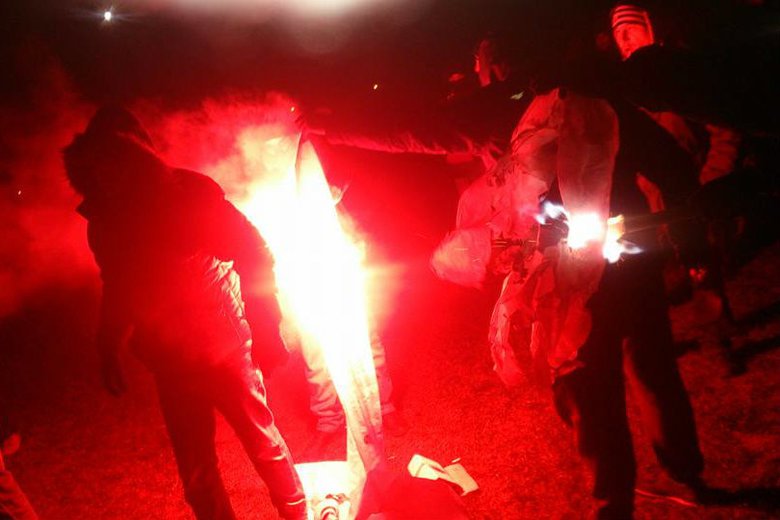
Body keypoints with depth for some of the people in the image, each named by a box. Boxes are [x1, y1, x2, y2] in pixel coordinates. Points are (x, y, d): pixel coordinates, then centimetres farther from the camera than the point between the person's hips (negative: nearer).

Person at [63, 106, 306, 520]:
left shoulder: (188, 193, -14)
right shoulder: (104, 221, 0)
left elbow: (253, 254, -13)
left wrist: (263, 327, -19)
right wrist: (108, 351, 13)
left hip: (224, 349, -4)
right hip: (171, 365, 4)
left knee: (263, 442, 10)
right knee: (196, 476, 13)